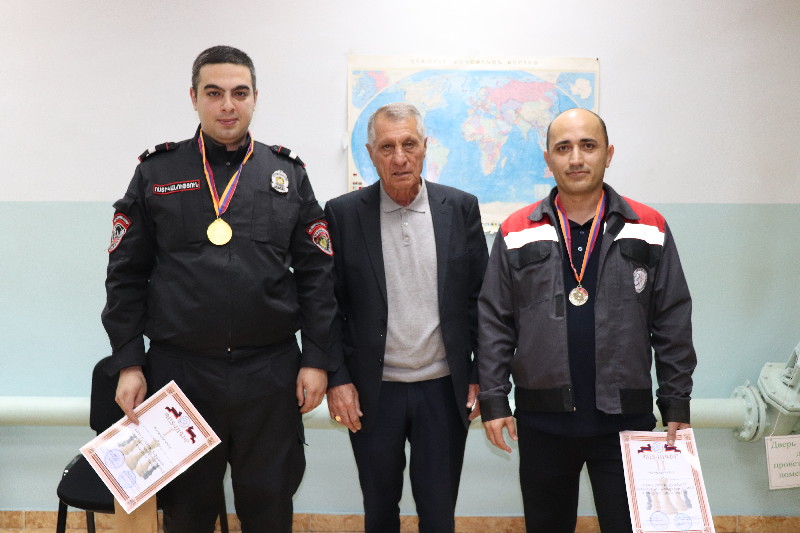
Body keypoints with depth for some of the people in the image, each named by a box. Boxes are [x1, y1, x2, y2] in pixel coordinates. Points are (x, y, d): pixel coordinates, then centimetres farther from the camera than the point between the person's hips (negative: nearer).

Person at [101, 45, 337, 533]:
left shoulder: (289, 174, 5)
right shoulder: (157, 173, 3)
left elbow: (317, 273, 4)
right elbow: (126, 274, 4)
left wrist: (317, 359, -1)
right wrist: (128, 363, -1)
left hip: (271, 372, 0)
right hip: (179, 370, 0)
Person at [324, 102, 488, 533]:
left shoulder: (461, 208, -1)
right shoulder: (342, 214, -4)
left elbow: (480, 298, 3)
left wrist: (481, 376, 1)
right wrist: (336, 379, -6)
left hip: (445, 389, 1)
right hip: (372, 392, 0)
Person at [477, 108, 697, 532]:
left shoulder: (649, 229, 2)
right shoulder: (516, 233, 2)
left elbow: (672, 324, 3)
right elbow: (494, 325, 2)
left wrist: (677, 405, 0)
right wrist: (493, 400, -2)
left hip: (626, 418, 0)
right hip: (542, 421, 1)